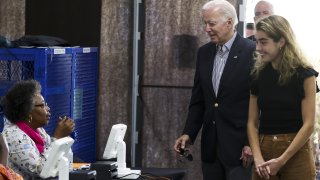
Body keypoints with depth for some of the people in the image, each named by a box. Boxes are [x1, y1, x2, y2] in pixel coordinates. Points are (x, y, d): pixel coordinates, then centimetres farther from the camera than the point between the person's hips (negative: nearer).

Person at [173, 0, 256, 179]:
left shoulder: (252, 52, -8)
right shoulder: (204, 52, 11)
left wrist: (251, 143, -12)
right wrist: (188, 134, 4)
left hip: (239, 145, -5)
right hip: (210, 145, 6)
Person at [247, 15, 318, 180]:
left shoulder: (304, 75, -4)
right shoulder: (258, 75, 6)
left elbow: (308, 124, -9)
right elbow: (252, 122, 4)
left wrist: (282, 160, -14)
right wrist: (258, 157, -11)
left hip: (296, 153, -3)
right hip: (264, 150, 3)